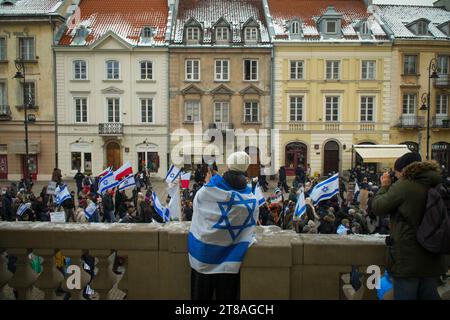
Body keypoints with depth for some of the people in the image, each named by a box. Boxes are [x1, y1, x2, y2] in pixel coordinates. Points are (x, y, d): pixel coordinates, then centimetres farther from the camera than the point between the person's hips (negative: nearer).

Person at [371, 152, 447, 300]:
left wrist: (384, 186, 5)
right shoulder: (437, 187, 7)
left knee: (404, 295, 3)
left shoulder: (403, 186, -15)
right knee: (430, 296, 17)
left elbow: (377, 208, -9)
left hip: (407, 261, -7)